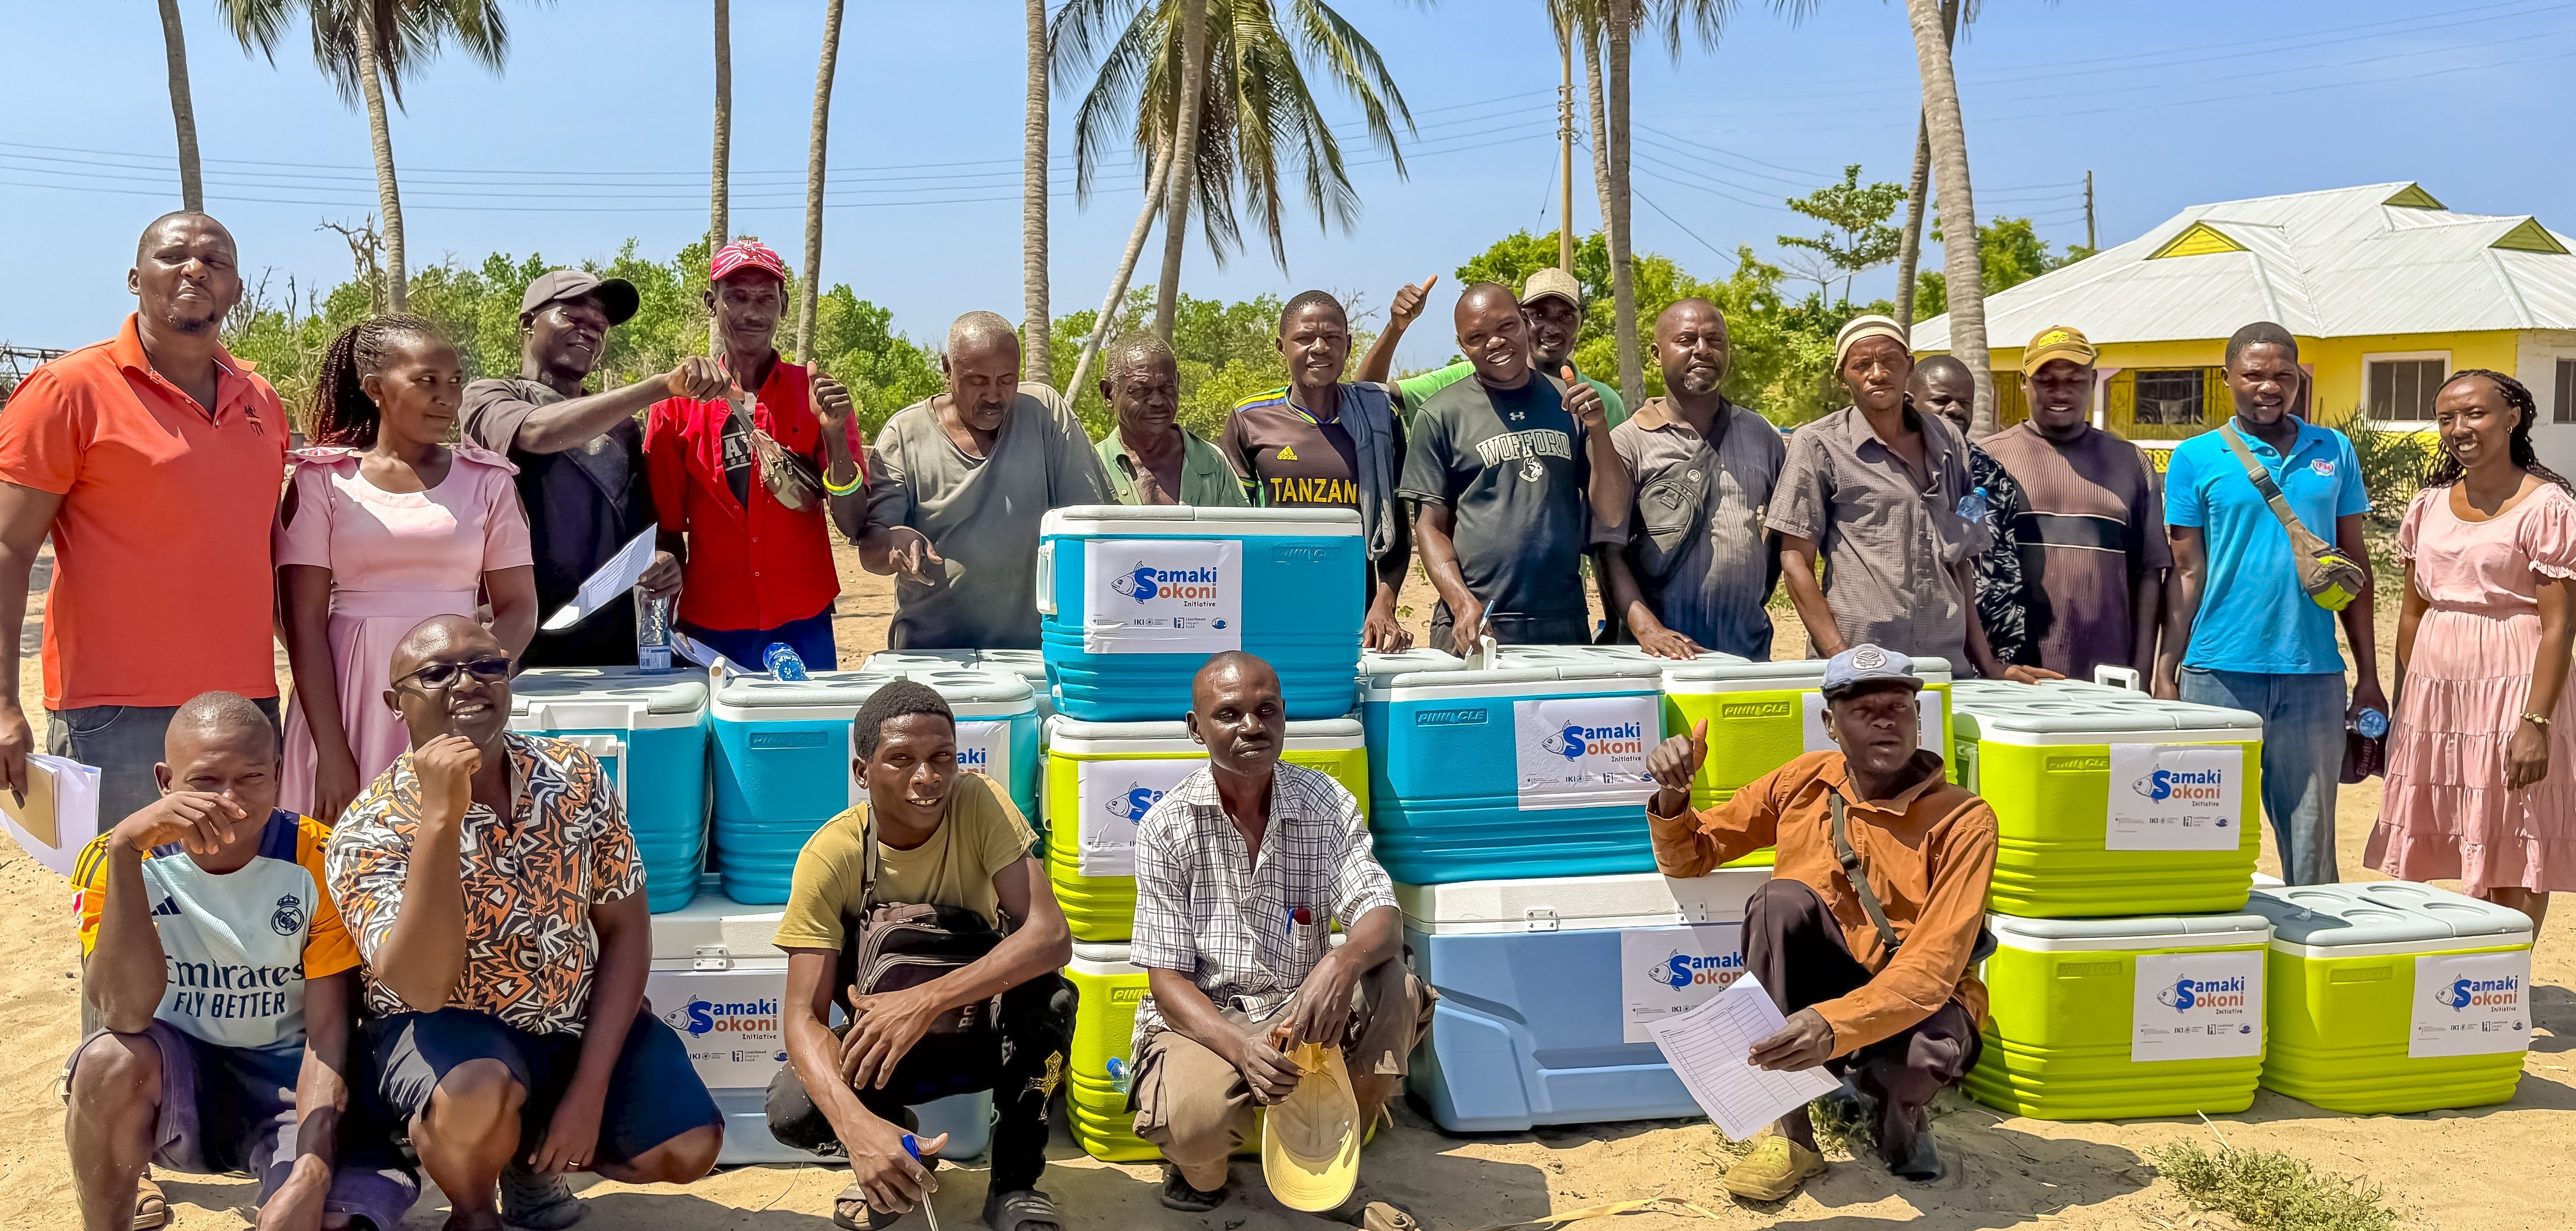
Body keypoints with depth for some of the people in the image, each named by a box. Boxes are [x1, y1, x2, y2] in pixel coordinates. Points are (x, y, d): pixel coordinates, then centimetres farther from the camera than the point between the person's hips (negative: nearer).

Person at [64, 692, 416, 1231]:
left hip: (288, 1074, -1)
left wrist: (311, 1174, -28)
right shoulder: (115, 861, -12)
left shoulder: (319, 862, -13)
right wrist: (123, 849, -37)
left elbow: (329, 1030, -14)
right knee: (111, 1062, -32)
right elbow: (125, 1014, -27)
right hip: (173, 1075, 2)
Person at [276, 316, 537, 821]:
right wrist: (332, 752, -9)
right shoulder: (322, 480, 2)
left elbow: (519, 608, 5)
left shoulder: (486, 480, 7)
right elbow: (304, 623, -2)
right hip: (347, 699, -1)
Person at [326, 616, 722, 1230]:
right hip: (446, 1028, -4)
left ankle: (529, 1156, 17)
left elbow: (625, 928, -4)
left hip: (579, 1021, 4)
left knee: (689, 1150, -12)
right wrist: (441, 816, -40)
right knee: (479, 1097, -37)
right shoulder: (368, 833, -19)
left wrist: (590, 1087, -13)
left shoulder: (576, 779, -9)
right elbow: (423, 988, -33)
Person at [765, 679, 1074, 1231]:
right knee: (792, 1107, -28)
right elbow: (805, 1017, -26)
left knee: (1049, 995, -33)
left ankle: (1016, 1180, -9)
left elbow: (1051, 936, -31)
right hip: (882, 1040, 0)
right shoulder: (829, 857, -21)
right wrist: (857, 1124, -46)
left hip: (988, 1029, 0)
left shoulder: (978, 804, -21)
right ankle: (902, 1156, 6)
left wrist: (927, 1000, -44)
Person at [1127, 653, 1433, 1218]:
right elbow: (1167, 979, -10)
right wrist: (1241, 1048, -29)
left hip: (1300, 1010, 3)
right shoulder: (1166, 828, -8)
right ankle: (1198, 1168, 6)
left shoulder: (1327, 805, -2)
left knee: (1395, 988, -26)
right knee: (1198, 1118, -36)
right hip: (1200, 1019, -3)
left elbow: (1382, 918, -14)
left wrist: (1344, 962, -39)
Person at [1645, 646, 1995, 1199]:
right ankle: (1790, 1130, -21)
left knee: (1932, 1049, -39)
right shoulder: (1805, 783, -1)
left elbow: (1933, 967, -24)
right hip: (1814, 985, 3)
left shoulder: (1962, 819, -14)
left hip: (1915, 1001, -3)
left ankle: (1894, 1106, 2)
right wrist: (1673, 797, -16)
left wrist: (1836, 1025, -41)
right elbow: (1689, 857, 8)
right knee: (1783, 899, -28)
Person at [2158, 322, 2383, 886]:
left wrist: (2369, 677, 9)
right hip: (2220, 671, -2)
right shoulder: (2196, 458, 2)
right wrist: (2166, 673, -5)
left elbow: (2355, 566, 12)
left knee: (2311, 837, 7)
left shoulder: (2334, 452, 9)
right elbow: (2186, 573, 2)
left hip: (2314, 674, 2)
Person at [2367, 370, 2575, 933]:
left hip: (2510, 690, -6)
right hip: (2433, 687, 6)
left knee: (2513, 854, 0)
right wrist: (2401, 708, 13)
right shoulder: (2429, 507, 11)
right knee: (2422, 850, 6)